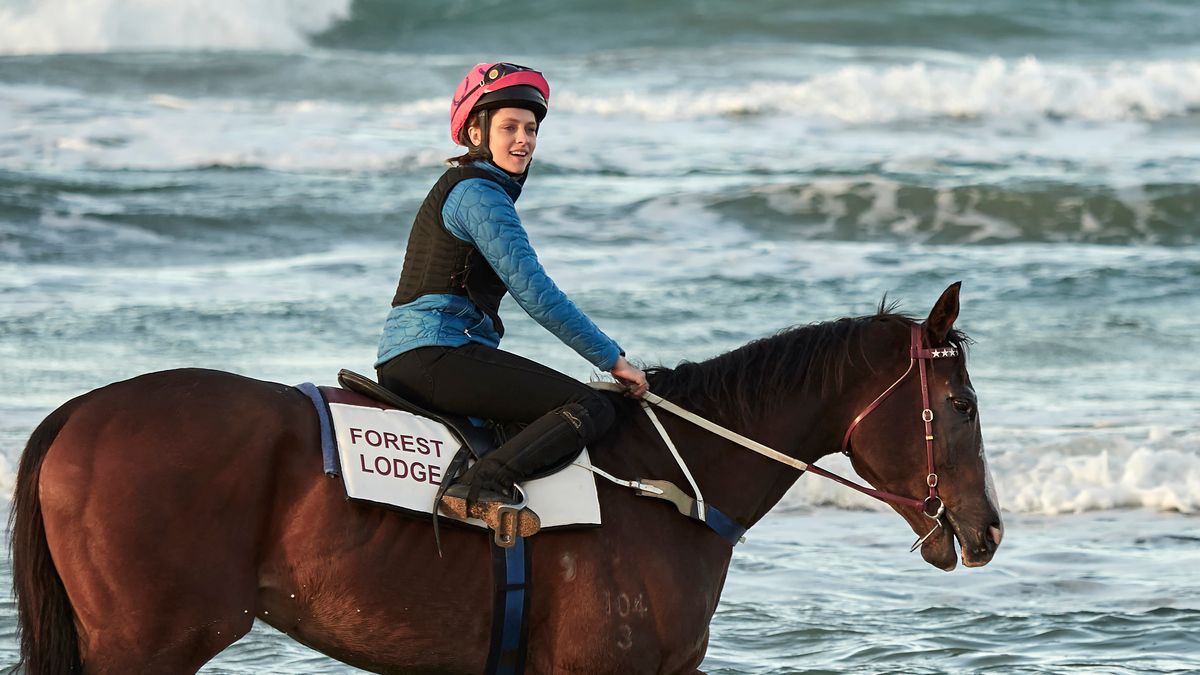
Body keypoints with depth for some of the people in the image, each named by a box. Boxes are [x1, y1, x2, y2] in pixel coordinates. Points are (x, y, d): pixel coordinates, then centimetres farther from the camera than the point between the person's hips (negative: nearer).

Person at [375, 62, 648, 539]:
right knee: (590, 408, -19)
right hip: (436, 353, -10)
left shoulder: (458, 187, 23)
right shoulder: (479, 195, -9)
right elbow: (533, 291, -15)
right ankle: (480, 488, -33)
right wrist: (612, 359, -11)